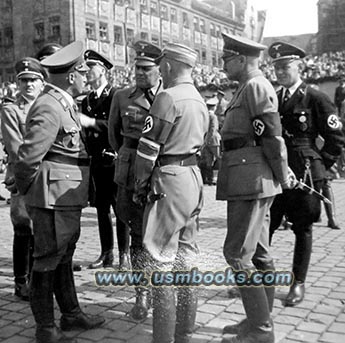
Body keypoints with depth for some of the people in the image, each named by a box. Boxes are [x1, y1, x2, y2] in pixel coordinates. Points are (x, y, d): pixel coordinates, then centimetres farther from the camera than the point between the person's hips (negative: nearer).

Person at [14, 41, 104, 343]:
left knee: (64, 257, 19)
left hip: (69, 197, 10)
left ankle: (71, 313, 35)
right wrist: (26, 190, -9)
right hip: (53, 197, -10)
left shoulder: (64, 104, 12)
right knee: (48, 260, 2)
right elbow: (28, 156, -22)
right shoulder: (49, 108, -19)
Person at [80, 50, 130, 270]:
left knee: (119, 208, -1)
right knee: (102, 209, 11)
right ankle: (106, 254, 20)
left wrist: (91, 123, -27)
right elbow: (86, 131, 17)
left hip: (115, 160, -6)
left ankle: (124, 255, 9)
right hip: (96, 162, 6)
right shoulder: (86, 101, 15)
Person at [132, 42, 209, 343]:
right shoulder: (200, 101, 14)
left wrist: (140, 185, -3)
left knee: (161, 262, -3)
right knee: (186, 258, 13)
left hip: (169, 181, -9)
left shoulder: (168, 97, -13)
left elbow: (148, 148, -13)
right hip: (194, 178, 9)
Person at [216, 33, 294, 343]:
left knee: (238, 253, -7)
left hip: (251, 180, -10)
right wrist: (282, 171, 15)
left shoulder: (255, 86, -13)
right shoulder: (249, 88, 18)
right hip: (250, 181, 10)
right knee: (258, 252, 15)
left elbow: (272, 135, -17)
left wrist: (282, 176, -11)